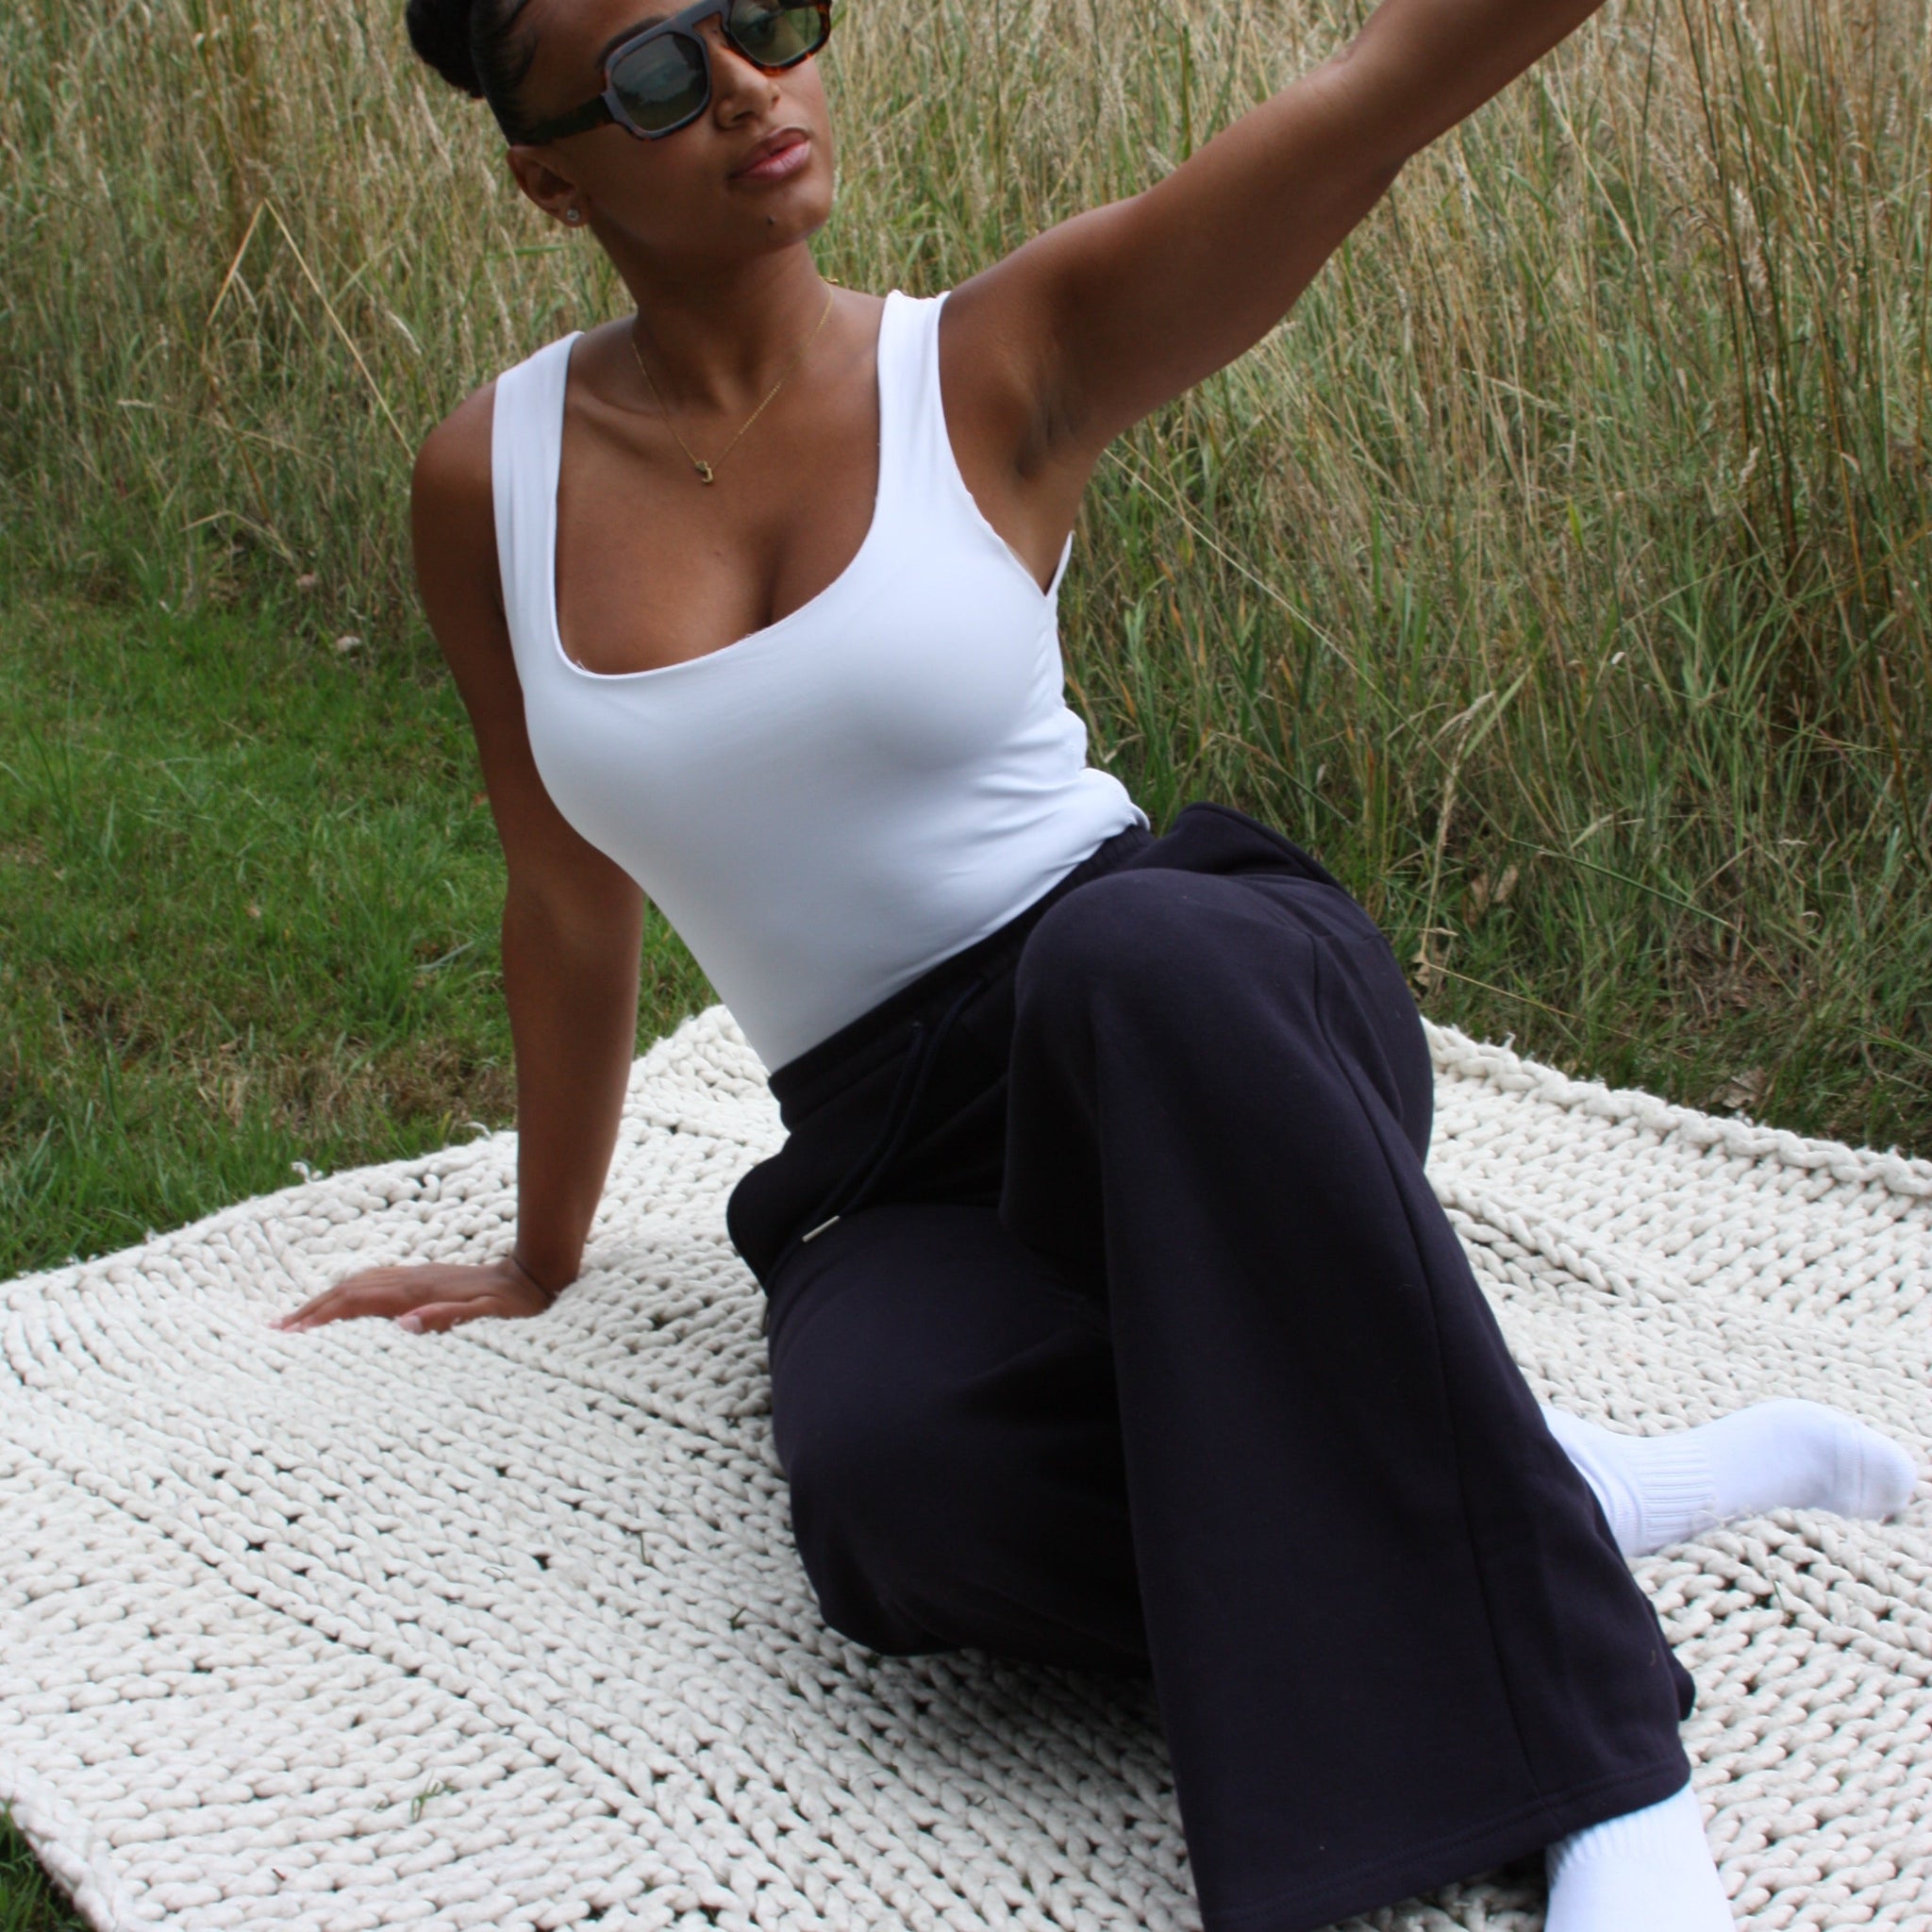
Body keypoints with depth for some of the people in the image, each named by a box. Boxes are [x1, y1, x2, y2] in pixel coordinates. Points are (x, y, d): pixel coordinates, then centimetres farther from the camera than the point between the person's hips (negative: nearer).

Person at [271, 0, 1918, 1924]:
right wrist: (542, 1255, 24)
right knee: (887, 1466, -35)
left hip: (1197, 1027, -1)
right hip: (897, 1168, 2)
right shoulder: (492, 482, 2)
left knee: (1126, 956, -40)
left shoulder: (998, 365, -4)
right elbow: (569, 897, 15)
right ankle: (1587, 1494, -18)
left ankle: (1594, 1739, -31)